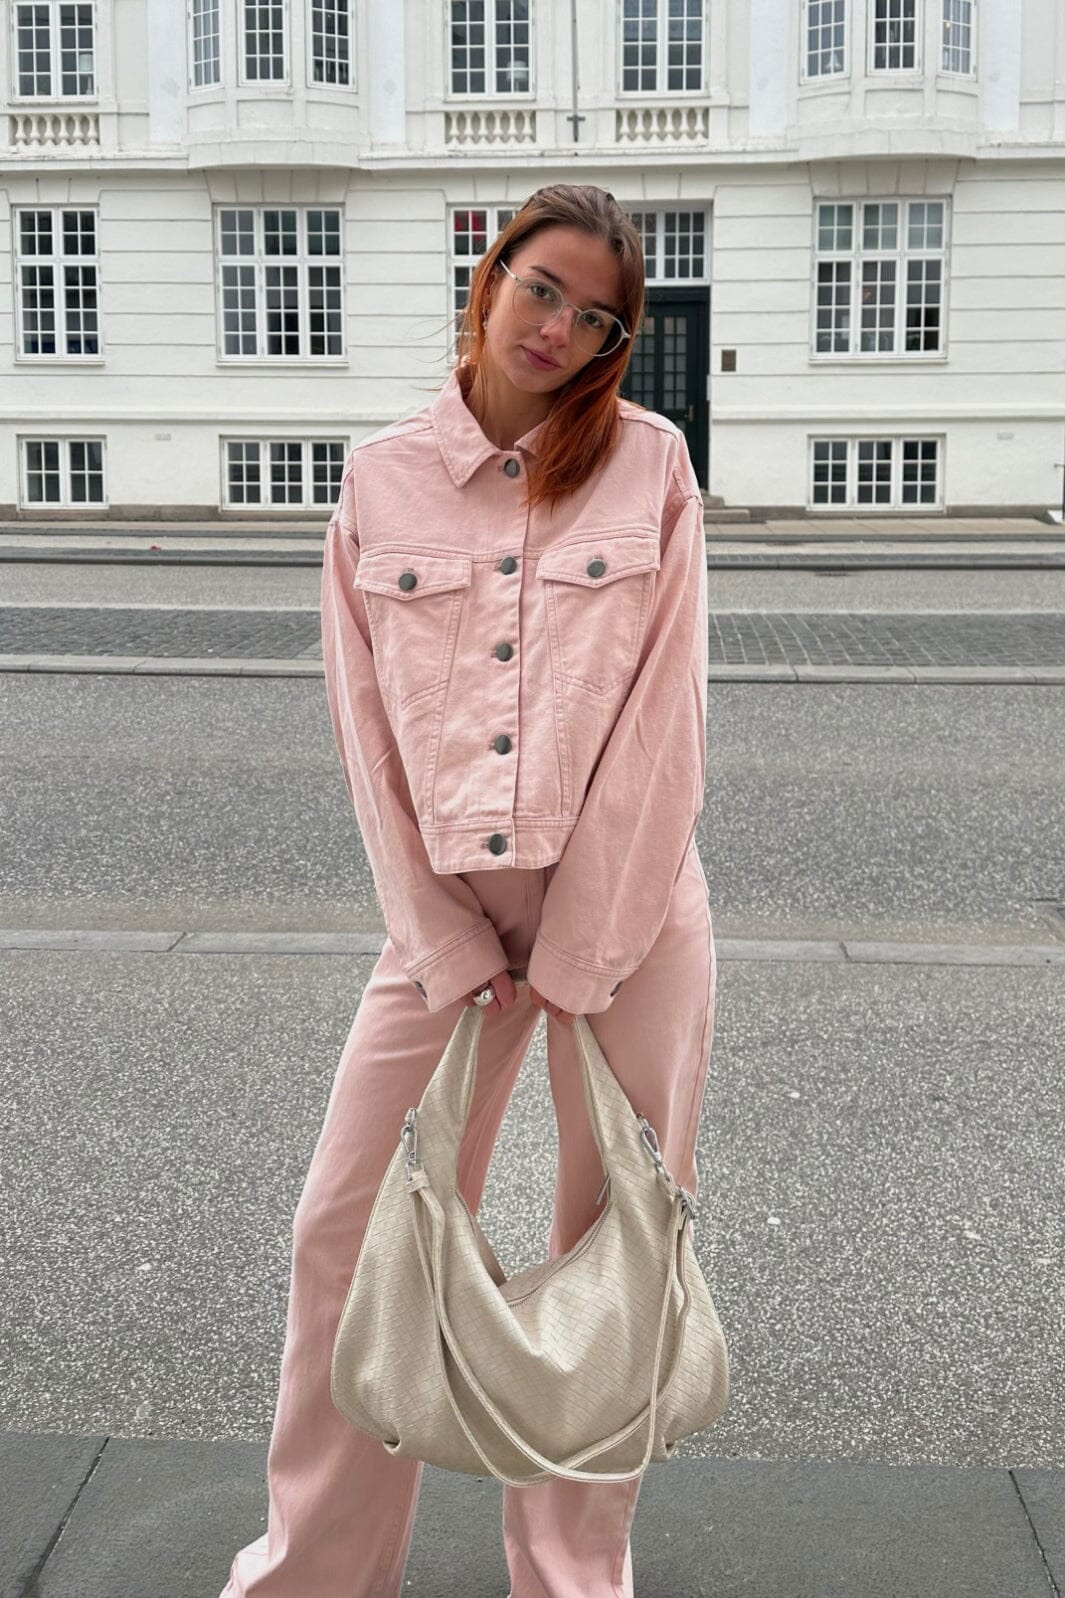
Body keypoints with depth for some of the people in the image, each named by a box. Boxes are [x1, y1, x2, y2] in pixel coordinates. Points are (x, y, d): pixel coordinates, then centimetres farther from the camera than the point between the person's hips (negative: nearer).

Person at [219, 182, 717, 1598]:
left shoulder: (647, 460, -2)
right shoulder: (382, 476, 3)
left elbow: (660, 713, -7)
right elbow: (368, 725, 1)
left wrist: (575, 953, -9)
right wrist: (451, 946, -4)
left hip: (625, 897, -1)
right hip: (447, 900, 2)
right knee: (352, 1229, 6)